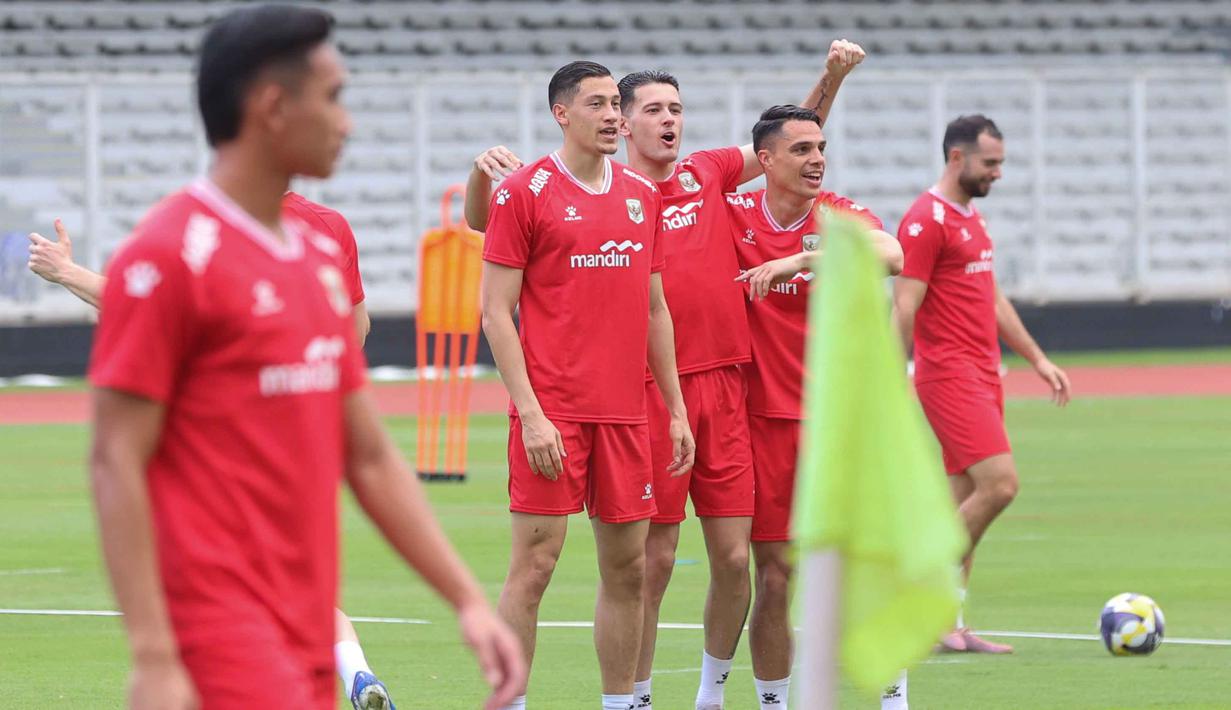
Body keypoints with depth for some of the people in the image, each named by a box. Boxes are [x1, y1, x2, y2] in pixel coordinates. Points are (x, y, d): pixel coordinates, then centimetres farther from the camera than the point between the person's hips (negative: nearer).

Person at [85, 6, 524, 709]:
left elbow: (370, 456, 19)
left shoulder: (322, 257, 15)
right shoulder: (169, 256, -10)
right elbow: (117, 464, -12)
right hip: (222, 623, -8)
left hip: (308, 638, 8)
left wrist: (468, 599, 12)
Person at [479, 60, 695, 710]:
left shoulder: (643, 196, 13)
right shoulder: (525, 192, -4)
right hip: (552, 412, -6)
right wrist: (530, 412, -14)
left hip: (625, 412, 6)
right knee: (534, 564, -7)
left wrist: (677, 409, 14)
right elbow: (497, 312, -6)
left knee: (628, 568, 8)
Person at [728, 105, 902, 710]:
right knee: (774, 577, 2)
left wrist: (799, 259, -33)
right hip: (764, 416, 0)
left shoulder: (838, 216, -4)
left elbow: (890, 256, -25)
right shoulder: (732, 215, 0)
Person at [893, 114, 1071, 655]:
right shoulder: (926, 221, -11)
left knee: (964, 500, 7)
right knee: (1000, 483, -17)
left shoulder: (971, 218, 19)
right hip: (950, 374, -9)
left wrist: (1037, 359, 23)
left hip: (982, 375, 10)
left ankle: (946, 626, 7)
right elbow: (904, 310, -15)